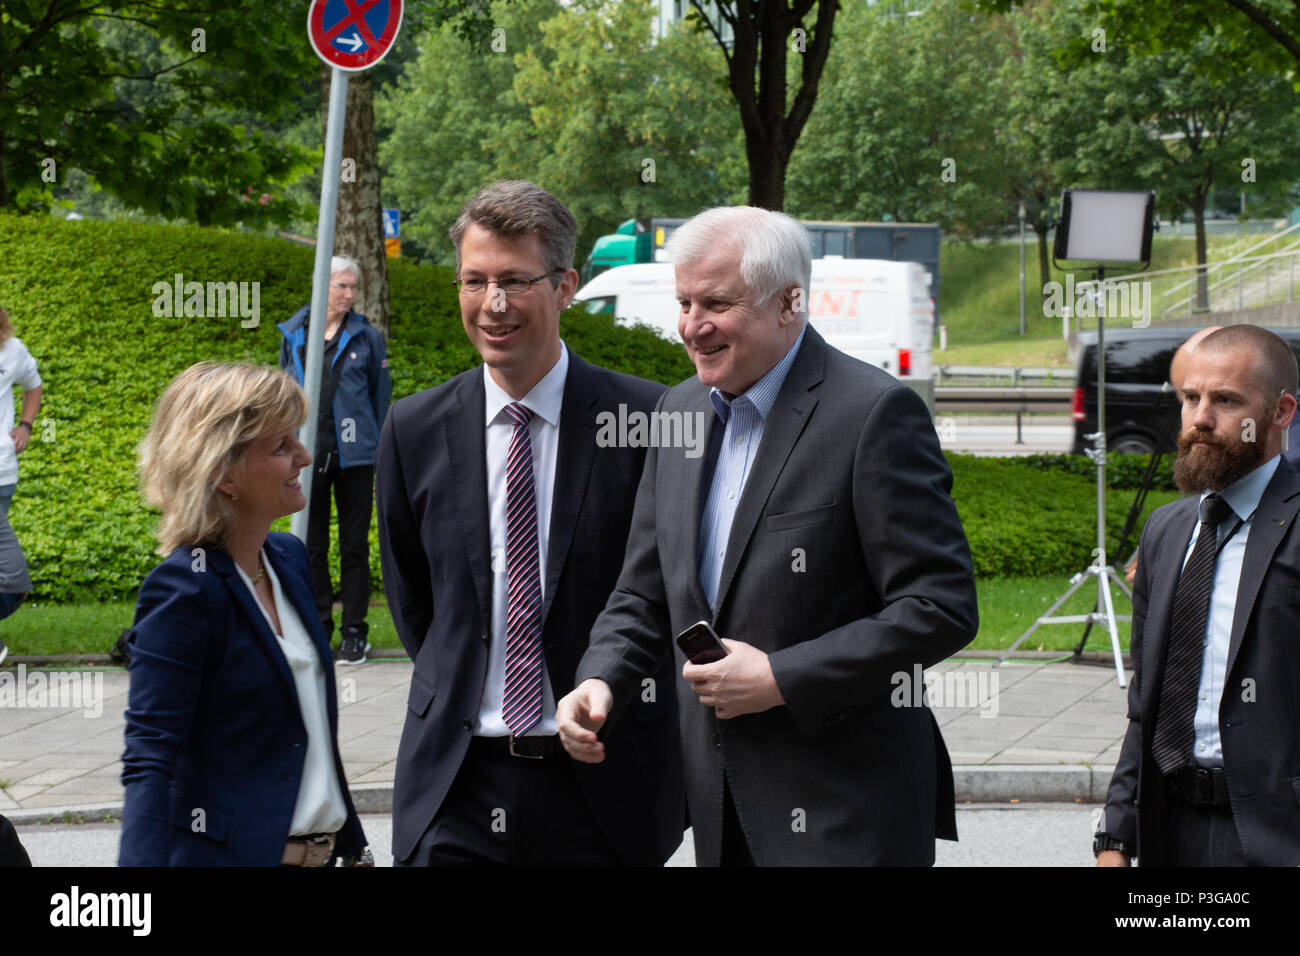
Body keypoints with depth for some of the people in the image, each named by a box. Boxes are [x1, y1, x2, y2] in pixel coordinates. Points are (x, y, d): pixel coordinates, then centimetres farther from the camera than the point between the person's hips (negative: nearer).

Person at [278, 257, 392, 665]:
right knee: (311, 545, 5)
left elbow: (381, 397, 6)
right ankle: (318, 627, 15)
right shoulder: (293, 334, 7)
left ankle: (354, 632, 8)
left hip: (353, 457, -2)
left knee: (354, 545, 2)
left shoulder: (366, 336, 2)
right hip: (308, 455, 2)